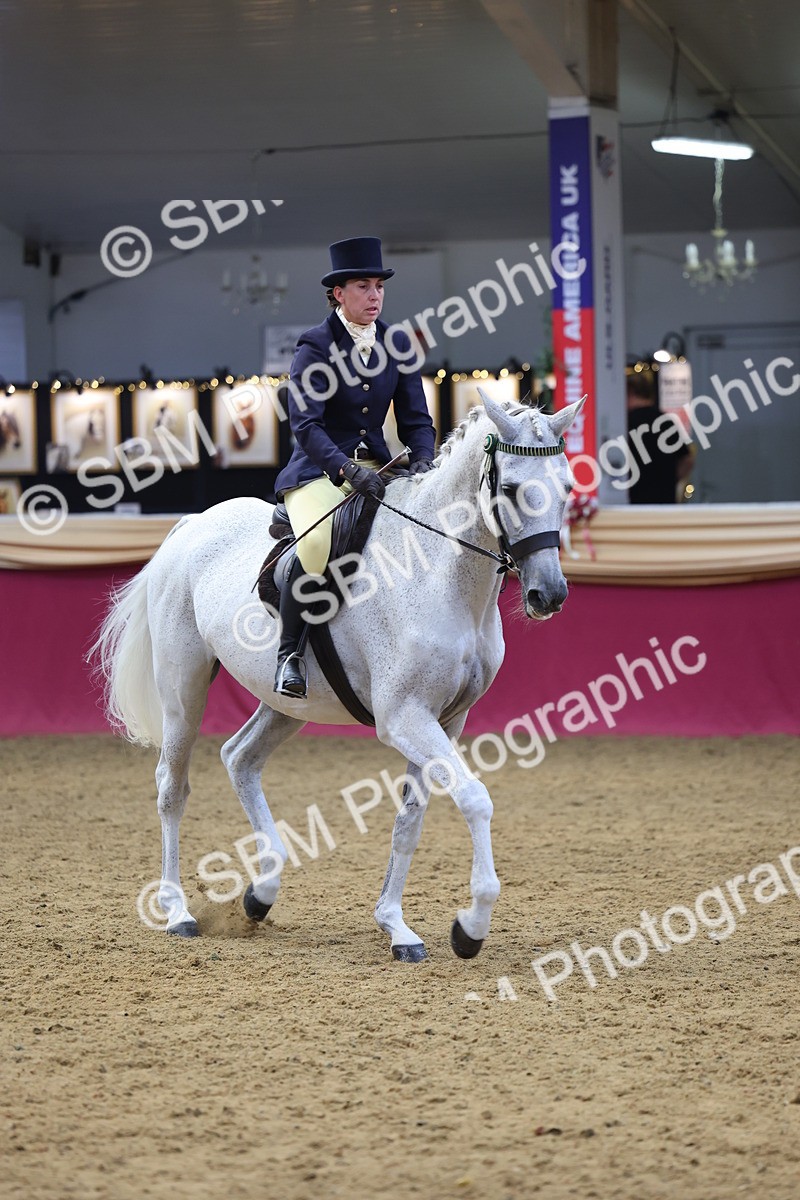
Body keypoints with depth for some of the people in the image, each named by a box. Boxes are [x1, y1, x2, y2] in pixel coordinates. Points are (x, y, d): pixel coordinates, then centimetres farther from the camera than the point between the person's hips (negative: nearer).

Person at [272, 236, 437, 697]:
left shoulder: (398, 343, 7)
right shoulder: (315, 346, -8)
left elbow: (416, 418, 9)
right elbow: (305, 425, -17)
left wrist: (423, 460, -13)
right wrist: (347, 469, -32)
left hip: (377, 466, 6)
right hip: (319, 470, -5)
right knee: (318, 543, -34)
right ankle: (289, 652, -18)